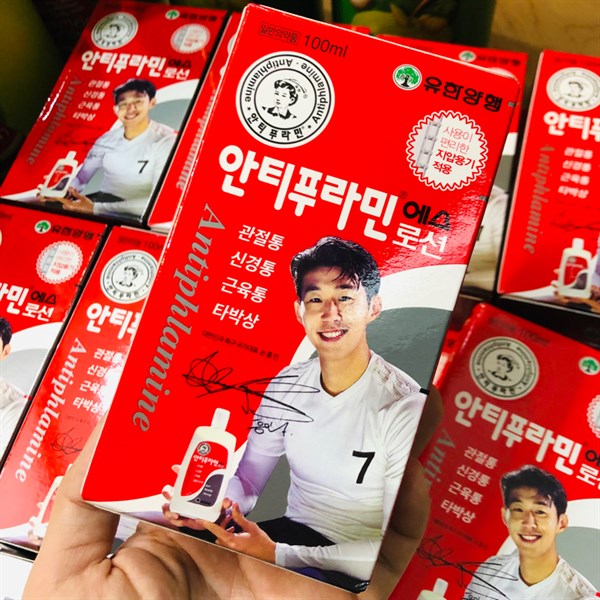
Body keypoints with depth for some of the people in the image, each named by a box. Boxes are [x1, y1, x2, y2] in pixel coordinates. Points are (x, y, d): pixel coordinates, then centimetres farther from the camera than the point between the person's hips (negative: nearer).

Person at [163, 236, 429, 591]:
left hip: (358, 572, -4)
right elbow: (247, 483, 3)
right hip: (295, 532, 5)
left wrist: (278, 555, -26)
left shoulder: (404, 408, -21)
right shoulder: (287, 386, -2)